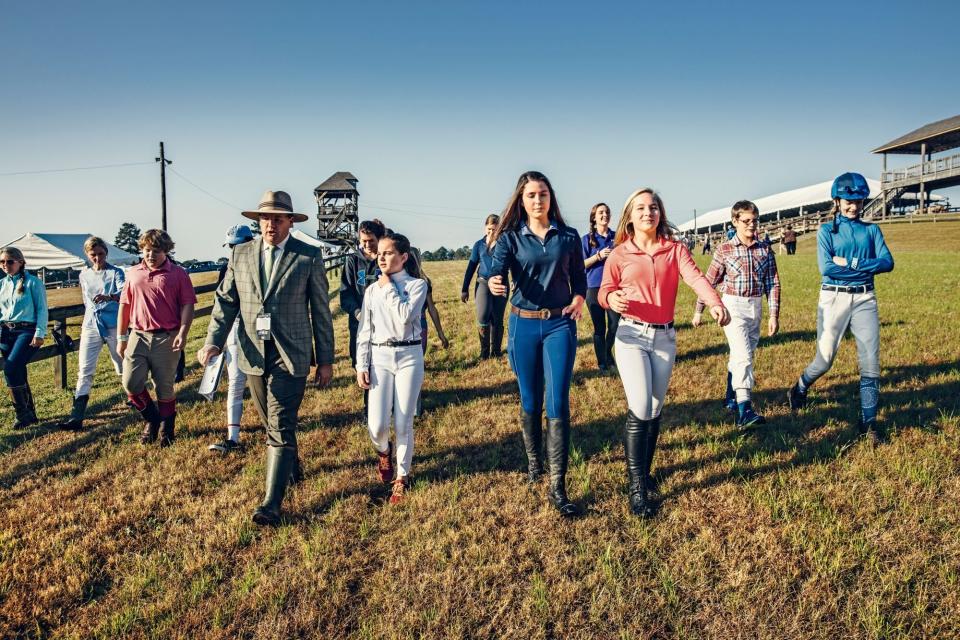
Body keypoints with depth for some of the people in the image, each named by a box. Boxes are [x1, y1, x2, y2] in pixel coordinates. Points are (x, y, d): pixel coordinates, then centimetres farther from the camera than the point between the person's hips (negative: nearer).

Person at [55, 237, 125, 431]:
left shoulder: (116, 273, -3)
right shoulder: (84, 275, 13)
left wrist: (109, 297, -42)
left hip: (113, 325, -4)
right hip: (91, 327, 4)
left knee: (123, 367, 7)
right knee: (84, 370, -4)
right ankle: (76, 416, -7)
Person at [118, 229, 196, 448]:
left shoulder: (178, 273, 0)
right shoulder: (133, 273, 10)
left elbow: (187, 305, -4)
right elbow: (124, 305, 14)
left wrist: (183, 333, -16)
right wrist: (121, 338, 13)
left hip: (166, 338, -3)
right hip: (138, 336, 3)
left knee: (164, 388, 5)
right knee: (131, 384, -5)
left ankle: (166, 429, 24)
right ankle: (151, 419, 21)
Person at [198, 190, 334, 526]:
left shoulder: (309, 256, -4)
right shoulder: (240, 254, 6)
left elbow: (321, 309, -1)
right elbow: (226, 301, 5)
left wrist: (326, 359, -1)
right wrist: (213, 341, -12)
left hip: (290, 355, -4)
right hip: (253, 355, 4)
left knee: (281, 427, -7)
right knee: (274, 422, 19)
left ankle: (272, 503, -2)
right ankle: (291, 468, 43)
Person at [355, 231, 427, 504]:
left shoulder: (417, 285, -1)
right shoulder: (372, 290, 9)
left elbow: (404, 317, -19)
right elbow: (365, 330, 9)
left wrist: (389, 287, -9)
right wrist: (361, 366, 3)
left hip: (409, 356, -2)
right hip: (379, 357, 3)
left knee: (403, 423, 0)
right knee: (377, 425, -5)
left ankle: (402, 477, 19)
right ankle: (383, 451, 31)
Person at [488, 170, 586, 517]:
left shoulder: (568, 236, 3)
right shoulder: (510, 238, -1)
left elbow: (579, 277, 12)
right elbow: (497, 271, -18)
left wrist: (579, 298, -9)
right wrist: (494, 283, -42)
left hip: (560, 324, 0)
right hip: (524, 324, 0)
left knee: (558, 403, -7)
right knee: (530, 401, 12)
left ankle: (557, 486, -4)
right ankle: (533, 460, 36)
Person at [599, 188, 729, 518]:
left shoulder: (675, 249, 3)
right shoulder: (620, 254, 0)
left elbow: (695, 277, -14)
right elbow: (604, 292, -1)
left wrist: (715, 303, -33)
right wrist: (612, 299, -26)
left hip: (665, 336, 3)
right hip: (632, 334, -3)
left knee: (655, 409, 10)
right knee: (640, 408, -15)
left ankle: (642, 470, 31)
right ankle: (637, 487, -4)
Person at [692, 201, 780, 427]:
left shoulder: (765, 249, 5)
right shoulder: (725, 250, -3)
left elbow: (773, 283, 6)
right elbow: (709, 281, 2)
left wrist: (774, 315, 2)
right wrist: (698, 311, 5)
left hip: (755, 307, 4)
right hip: (732, 306, -4)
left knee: (742, 356, 14)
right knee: (743, 355, -16)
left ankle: (731, 398, 33)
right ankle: (744, 410, -21)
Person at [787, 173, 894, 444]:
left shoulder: (871, 230, 11)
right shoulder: (827, 230, 3)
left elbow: (887, 262, -3)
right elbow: (826, 267, -12)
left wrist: (850, 264, -12)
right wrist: (866, 267, -9)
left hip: (865, 300, 3)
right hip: (834, 298, -3)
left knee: (871, 363, -2)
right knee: (824, 360, 1)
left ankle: (869, 422, 8)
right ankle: (799, 390, 31)